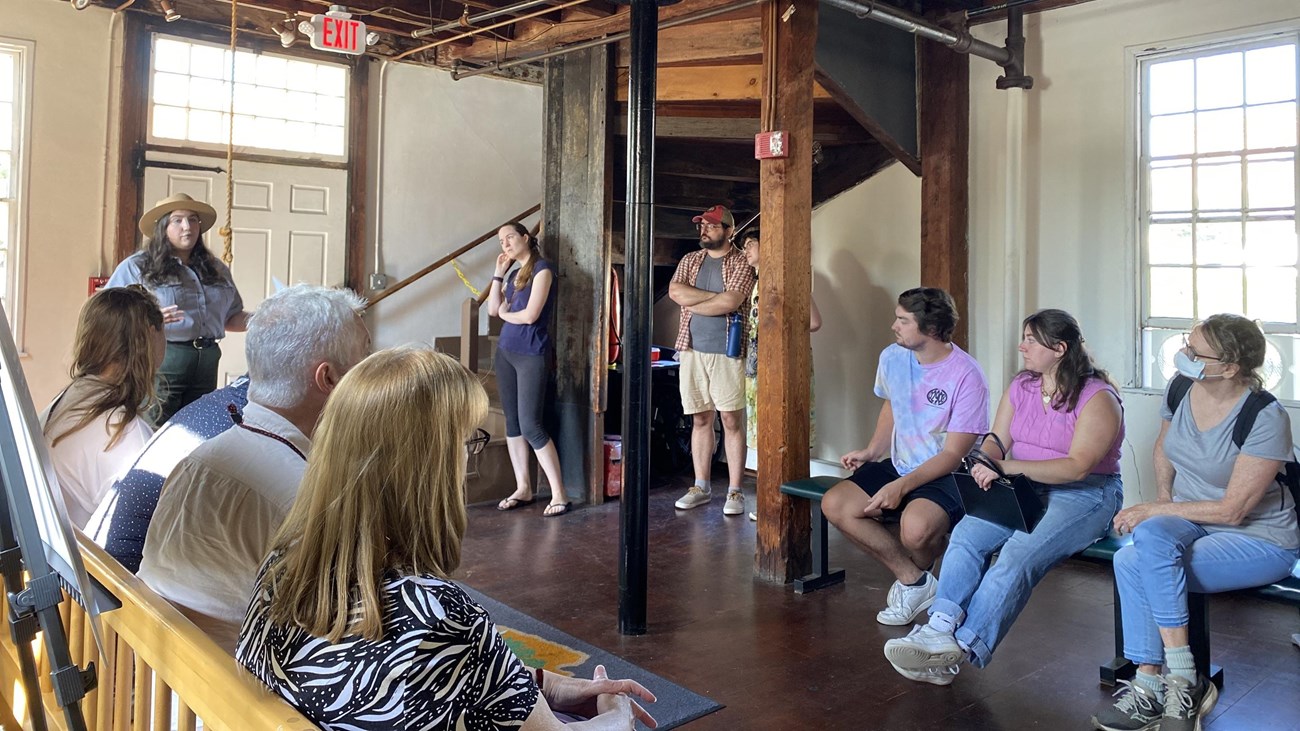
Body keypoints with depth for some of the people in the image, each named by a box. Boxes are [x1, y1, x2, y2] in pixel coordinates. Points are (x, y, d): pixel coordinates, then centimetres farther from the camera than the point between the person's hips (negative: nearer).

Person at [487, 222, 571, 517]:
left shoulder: (542, 268, -9)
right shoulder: (514, 273, 16)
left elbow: (530, 315, -17)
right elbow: (493, 309, 8)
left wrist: (505, 313, 2)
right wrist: (499, 272, 7)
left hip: (531, 355, -8)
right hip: (505, 352, 8)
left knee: (530, 426, -11)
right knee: (513, 422, 8)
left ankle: (559, 493, -4)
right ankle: (523, 489, 16)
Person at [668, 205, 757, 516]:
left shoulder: (741, 264, -1)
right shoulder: (690, 260, 14)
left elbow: (730, 302, -17)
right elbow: (675, 291, -4)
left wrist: (692, 302, -5)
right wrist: (715, 296, -10)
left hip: (726, 351, -4)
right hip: (692, 349, 5)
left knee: (732, 421, -2)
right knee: (700, 420, 10)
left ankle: (735, 491, 3)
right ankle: (701, 487, 19)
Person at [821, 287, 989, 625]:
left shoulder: (966, 376, -18)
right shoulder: (892, 357, 1)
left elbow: (953, 454, -16)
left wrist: (902, 486, -25)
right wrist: (872, 451, 6)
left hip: (947, 475, -6)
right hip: (900, 465, 7)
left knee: (915, 527, -37)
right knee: (834, 504, -17)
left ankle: (911, 579, 4)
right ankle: (915, 582, -5)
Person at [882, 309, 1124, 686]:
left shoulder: (1097, 397, -9)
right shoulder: (1021, 386, 13)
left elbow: (1077, 467, -19)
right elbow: (996, 441, 10)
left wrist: (1008, 466, -26)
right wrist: (986, 464, -15)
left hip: (1084, 494, -6)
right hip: (1024, 487, 6)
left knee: (1019, 555, -30)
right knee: (966, 534, -21)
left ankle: (962, 647, -32)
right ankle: (941, 628, -31)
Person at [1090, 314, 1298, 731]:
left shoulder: (1266, 420, -21)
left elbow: (1232, 509, -21)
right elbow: (1164, 446, 18)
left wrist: (1152, 511, -20)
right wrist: (1163, 500, 4)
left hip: (1257, 538, -6)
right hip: (1189, 521, 6)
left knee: (1135, 563, -30)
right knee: (1149, 535, -30)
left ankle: (1183, 680, -14)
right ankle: (1149, 685, -24)